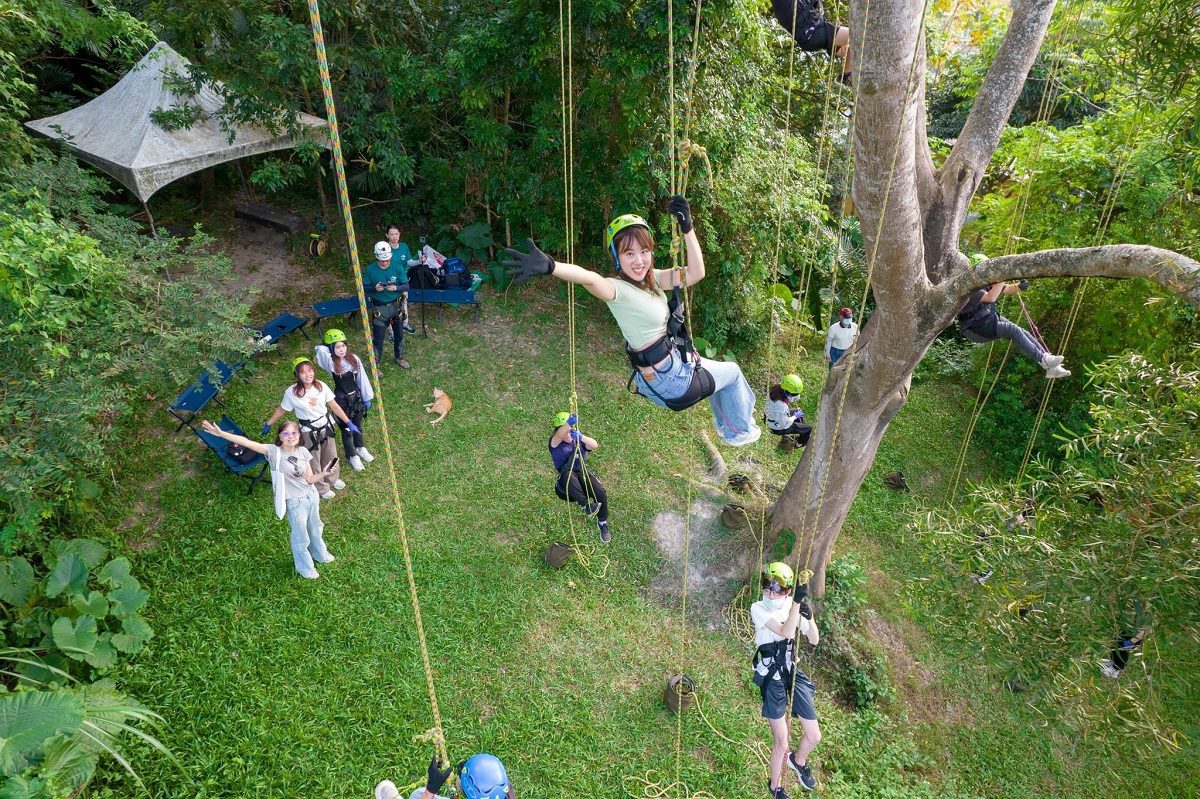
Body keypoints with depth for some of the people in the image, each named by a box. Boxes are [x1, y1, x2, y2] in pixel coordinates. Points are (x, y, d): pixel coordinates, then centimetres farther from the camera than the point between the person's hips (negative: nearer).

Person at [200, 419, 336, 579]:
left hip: (312, 496, 4)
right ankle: (305, 568, 42)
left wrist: (323, 474, -22)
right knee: (301, 538, 15)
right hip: (294, 503, -4)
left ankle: (320, 555, 57)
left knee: (316, 529, 28)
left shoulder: (303, 452, -7)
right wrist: (221, 434, -39)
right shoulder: (274, 451, -18)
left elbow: (309, 479, -3)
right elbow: (248, 443, -30)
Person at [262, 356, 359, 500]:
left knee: (331, 456, 23)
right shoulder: (291, 392, -20)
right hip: (309, 431, -3)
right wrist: (268, 424, 6)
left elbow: (334, 406, -5)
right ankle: (322, 489, 38)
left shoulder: (321, 386, -13)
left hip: (326, 427, 3)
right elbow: (281, 410, -3)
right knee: (314, 462, 15)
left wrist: (349, 423, -4)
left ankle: (333, 478, 51)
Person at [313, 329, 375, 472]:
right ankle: (352, 456, 31)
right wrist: (330, 347, -17)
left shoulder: (354, 359, -6)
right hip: (341, 399, -4)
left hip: (356, 396, 4)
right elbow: (319, 350, -39)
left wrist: (367, 398, 5)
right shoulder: (331, 362, -18)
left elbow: (362, 378, 1)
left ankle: (359, 448, 48)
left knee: (357, 424, 24)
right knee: (346, 428, 12)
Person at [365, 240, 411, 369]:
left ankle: (399, 357, 41)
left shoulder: (397, 268, -9)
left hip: (396, 306, 2)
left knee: (399, 334, 19)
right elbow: (364, 287, -3)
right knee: (378, 338, 1)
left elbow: (406, 286, -6)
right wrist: (374, 288, -24)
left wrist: (396, 288, -26)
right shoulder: (370, 270, -11)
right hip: (379, 308, -2)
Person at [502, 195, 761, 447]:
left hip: (675, 362, 8)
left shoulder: (649, 278, -3)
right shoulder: (619, 290, -27)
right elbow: (590, 279, -49)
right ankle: (739, 432, 43)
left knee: (717, 370, 34)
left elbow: (695, 274, -8)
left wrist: (687, 228, -15)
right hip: (670, 382, -8)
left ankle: (725, 424, 61)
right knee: (733, 372, 17)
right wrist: (549, 266, -68)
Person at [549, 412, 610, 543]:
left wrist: (580, 436, -34)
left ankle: (602, 523, 2)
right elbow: (559, 436, -26)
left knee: (601, 493, -24)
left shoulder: (578, 440, 11)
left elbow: (594, 445, -12)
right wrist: (569, 423, -49)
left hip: (583, 474, 3)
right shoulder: (555, 443, 1)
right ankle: (586, 504, -42)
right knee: (567, 473, -38)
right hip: (566, 482, -3)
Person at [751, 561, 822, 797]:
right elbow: (786, 632, -30)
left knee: (814, 736, 7)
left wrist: (809, 616, -17)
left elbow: (814, 640, 1)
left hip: (793, 672, 4)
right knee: (782, 742, 0)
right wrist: (797, 601, -35)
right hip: (771, 677, -4)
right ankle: (776, 787, 29)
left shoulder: (793, 605, -3)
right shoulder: (758, 608, -17)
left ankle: (798, 761, 41)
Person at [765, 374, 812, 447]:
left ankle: (800, 433, 51)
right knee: (809, 429, 7)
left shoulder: (777, 388, -19)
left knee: (799, 412, 29)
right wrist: (795, 416, -14)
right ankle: (800, 443, 37)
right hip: (779, 428, -8)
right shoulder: (781, 405, -43)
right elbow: (785, 424, -28)